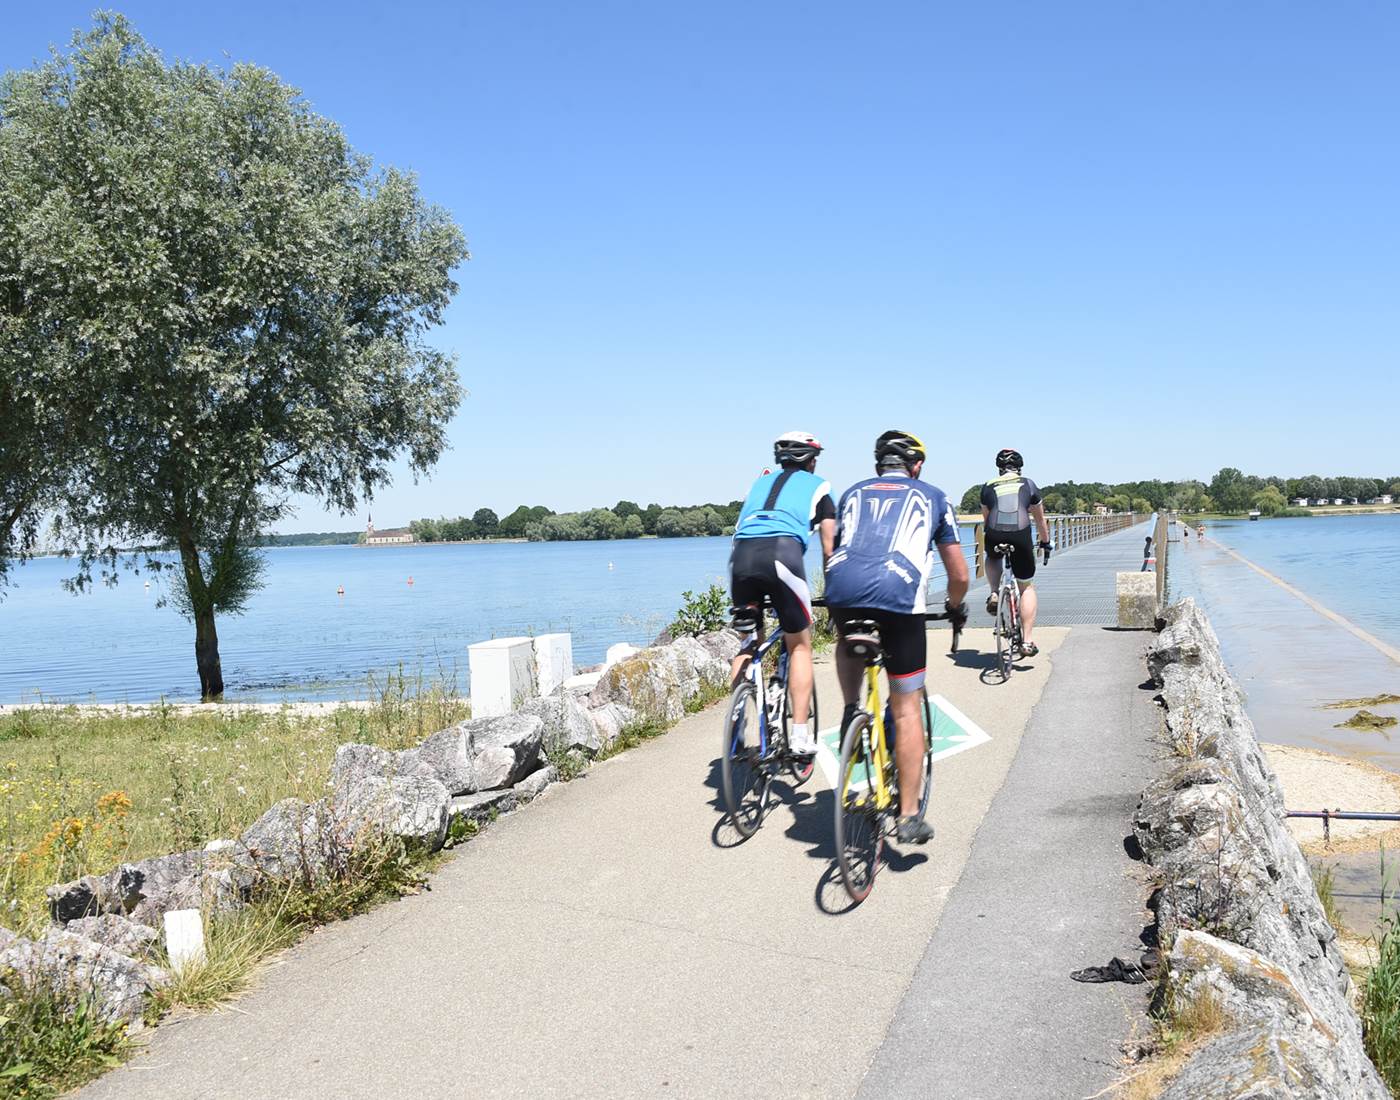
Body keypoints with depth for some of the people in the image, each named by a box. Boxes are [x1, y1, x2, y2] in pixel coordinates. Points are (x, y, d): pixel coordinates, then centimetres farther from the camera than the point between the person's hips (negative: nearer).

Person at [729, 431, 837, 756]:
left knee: (750, 642, 21)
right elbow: (829, 548, 21)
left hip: (740, 556, 4)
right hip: (782, 553, -3)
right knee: (799, 645, 11)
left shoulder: (761, 481, 33)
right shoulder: (818, 486, 23)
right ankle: (800, 733, 5)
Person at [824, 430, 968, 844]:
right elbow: (959, 574, 27)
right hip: (898, 592, -2)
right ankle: (909, 817, 13)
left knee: (849, 643, 39)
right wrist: (955, 606, 47)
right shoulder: (932, 496, 25)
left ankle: (851, 711, 17)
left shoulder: (853, 493, 30)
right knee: (906, 708, 10)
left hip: (842, 589, 2)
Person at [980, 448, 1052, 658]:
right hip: (1021, 537, -1)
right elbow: (1040, 519, 26)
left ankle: (994, 594, 16)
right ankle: (1027, 641, 7)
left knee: (992, 558, 39)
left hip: (995, 538, 1)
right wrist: (1046, 542, 39)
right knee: (1027, 588, 14)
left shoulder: (988, 487, 18)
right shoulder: (1028, 484, 17)